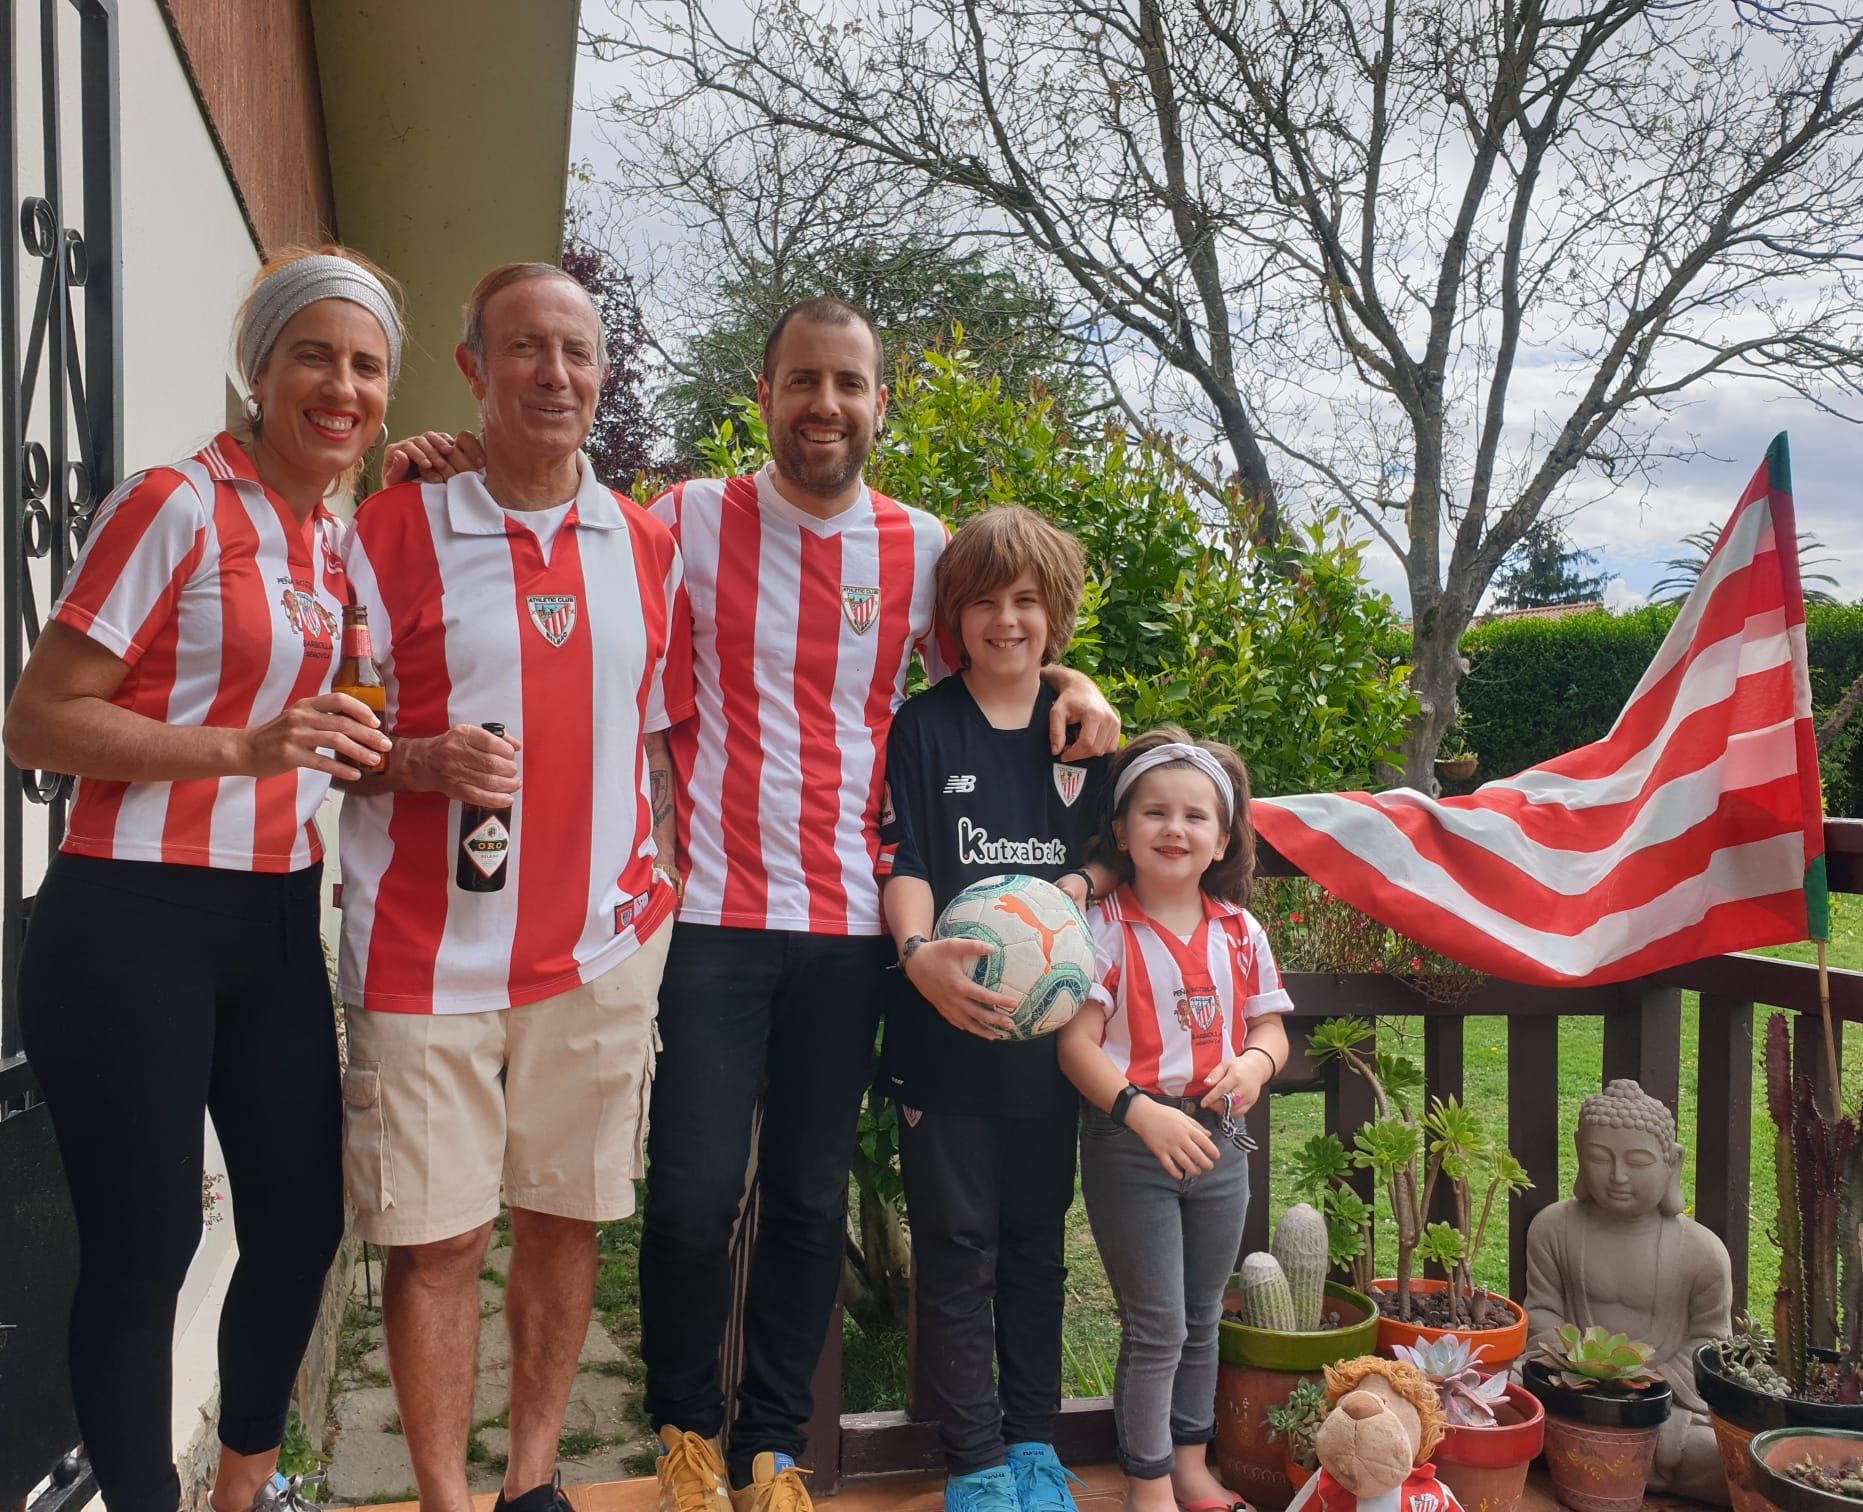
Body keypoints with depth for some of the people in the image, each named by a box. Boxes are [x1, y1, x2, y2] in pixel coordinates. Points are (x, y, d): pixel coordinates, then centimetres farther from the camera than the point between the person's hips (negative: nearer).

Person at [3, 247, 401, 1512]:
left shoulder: (336, 539, 10)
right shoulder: (175, 505, -11)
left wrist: (352, 748, 5)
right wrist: (244, 748, -24)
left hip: (277, 923, 7)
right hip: (135, 928, -7)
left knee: (304, 1217, 13)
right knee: (144, 1248, 1)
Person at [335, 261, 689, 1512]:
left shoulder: (647, 545, 9)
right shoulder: (392, 531, -1)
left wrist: (660, 887, 6)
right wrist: (423, 763, -17)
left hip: (600, 947, 3)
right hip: (429, 948, -2)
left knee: (566, 1214, 10)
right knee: (436, 1233, 1)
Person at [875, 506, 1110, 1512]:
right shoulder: (921, 727, 0)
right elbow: (903, 864, -8)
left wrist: (1078, 886, -9)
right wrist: (920, 953, -27)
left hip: (1049, 1026, 3)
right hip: (947, 1026, -3)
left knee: (1037, 1239, 12)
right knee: (957, 1245, 2)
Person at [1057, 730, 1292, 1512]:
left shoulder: (1240, 933, 4)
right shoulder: (1105, 928, -11)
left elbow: (1269, 1028, 11)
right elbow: (1077, 1042, -15)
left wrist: (1256, 1061, -12)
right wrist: (1143, 1111, -27)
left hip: (1218, 1139, 5)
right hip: (1129, 1143, -5)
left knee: (1202, 1320, 18)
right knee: (1156, 1325, 0)